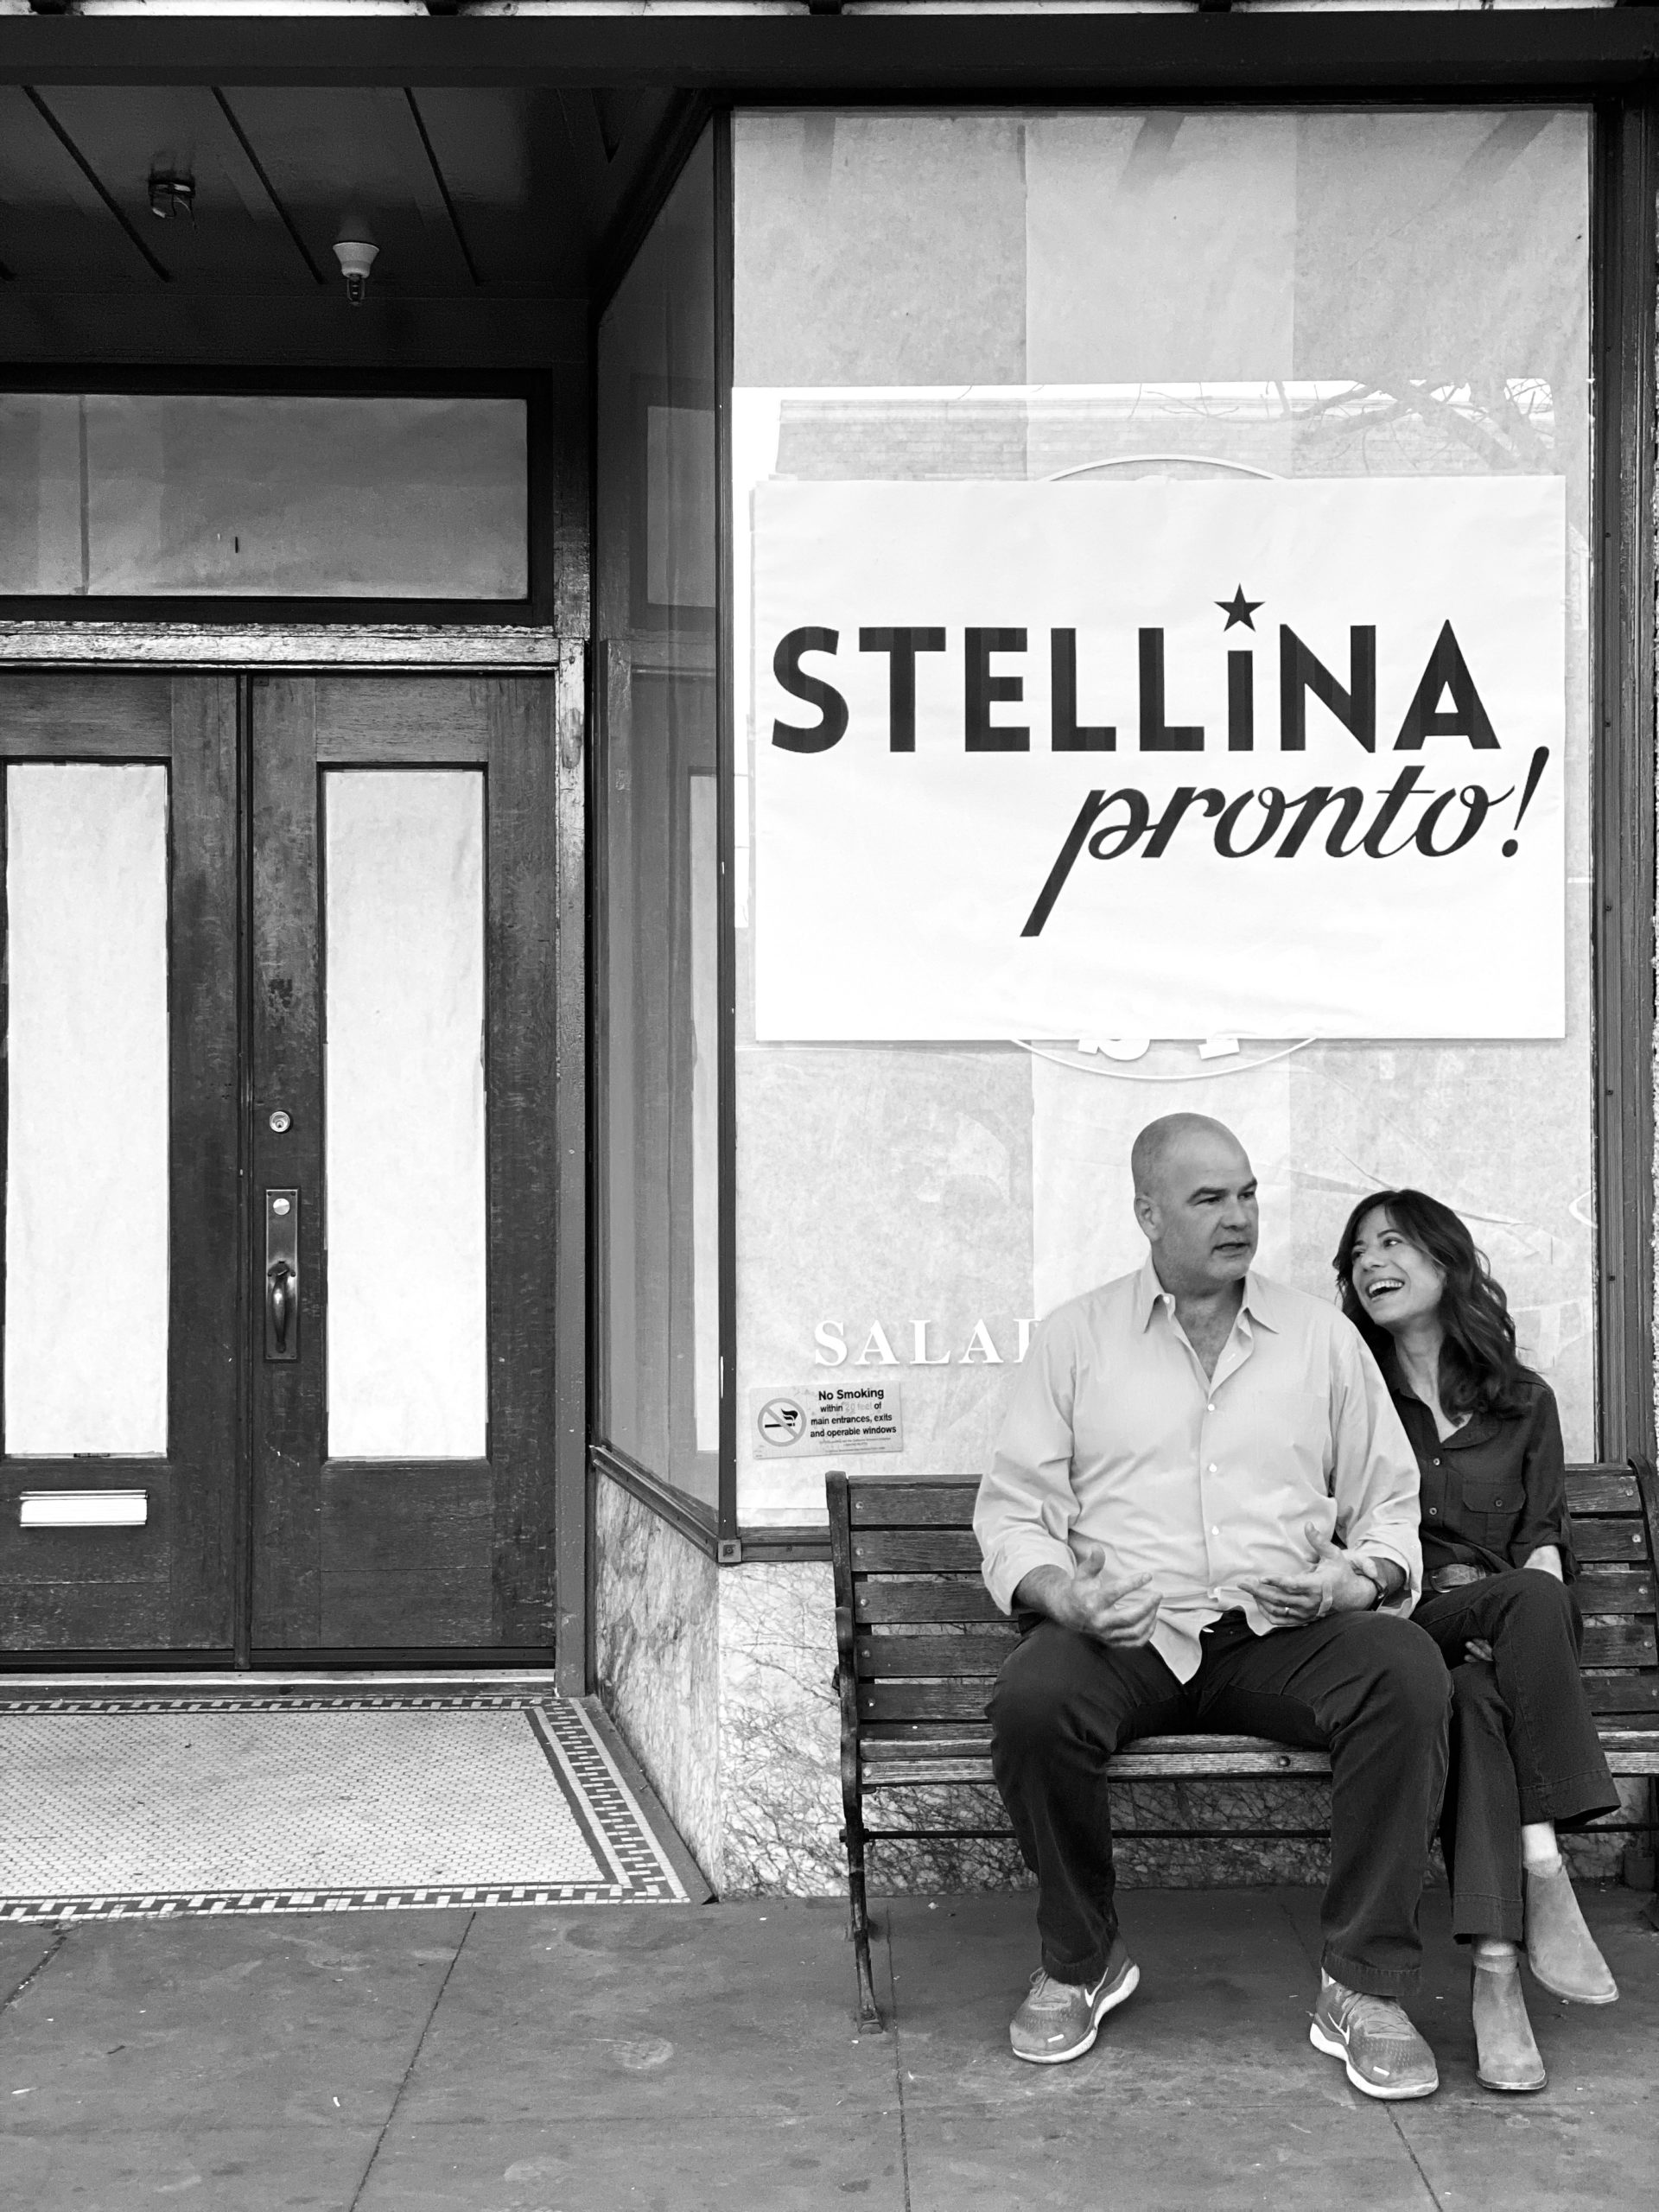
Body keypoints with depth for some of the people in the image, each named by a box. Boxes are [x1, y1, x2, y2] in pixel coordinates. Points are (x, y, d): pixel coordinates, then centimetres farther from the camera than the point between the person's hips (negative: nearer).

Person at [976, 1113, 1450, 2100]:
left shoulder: (1322, 1335, 15)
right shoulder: (1074, 1338, 11)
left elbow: (1390, 1503, 16)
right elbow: (1012, 1510, 6)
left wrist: (1360, 1580, -7)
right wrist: (1061, 1594, -14)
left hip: (1282, 1636, 1)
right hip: (1123, 1636, -1)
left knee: (1406, 1670, -30)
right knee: (1032, 1701, -33)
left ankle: (1367, 1988, -20)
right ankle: (1080, 1962, -6)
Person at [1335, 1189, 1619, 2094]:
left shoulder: (1524, 1401, 19)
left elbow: (1545, 1544, 10)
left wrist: (1518, 1630, -14)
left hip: (1499, 1645, 1)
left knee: (1472, 1700, -36)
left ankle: (1497, 1967, -41)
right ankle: (1541, 1873, -40)